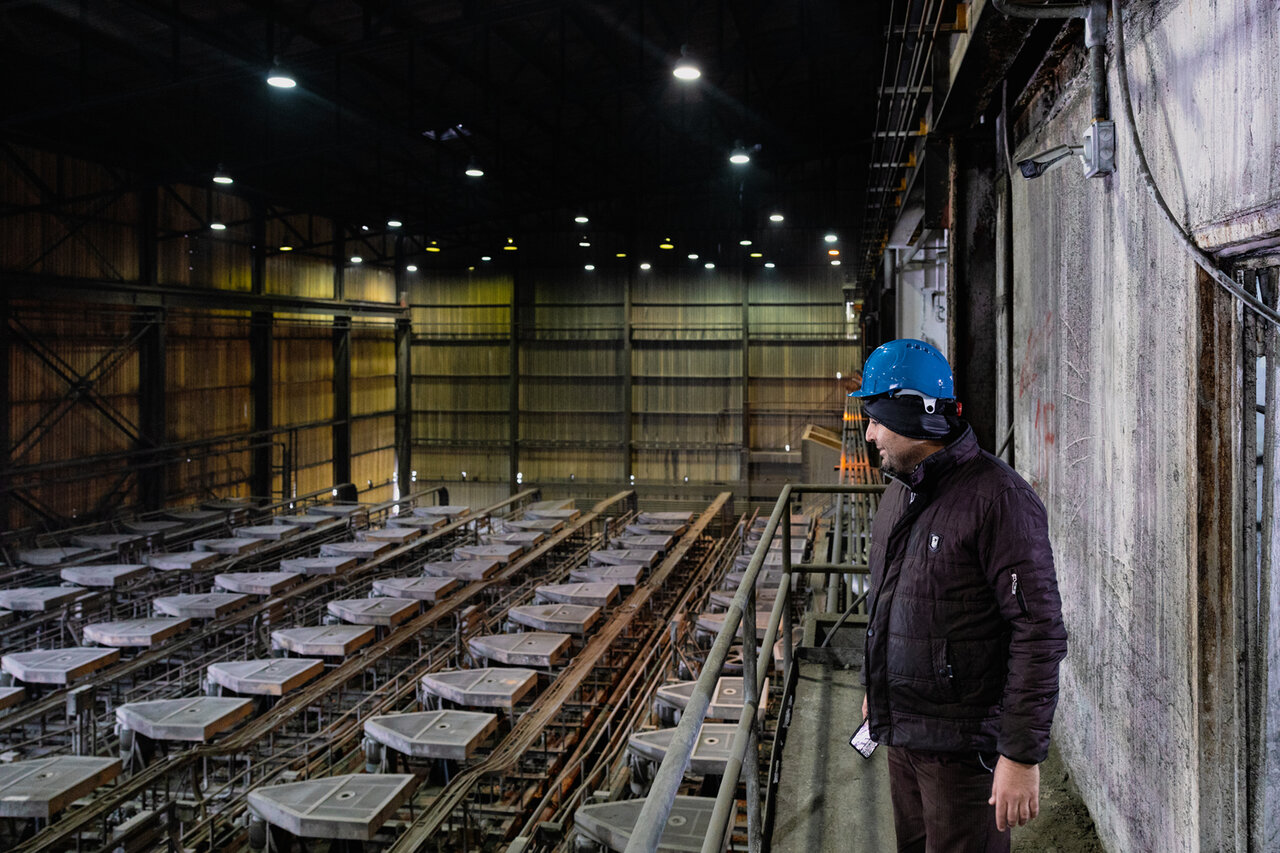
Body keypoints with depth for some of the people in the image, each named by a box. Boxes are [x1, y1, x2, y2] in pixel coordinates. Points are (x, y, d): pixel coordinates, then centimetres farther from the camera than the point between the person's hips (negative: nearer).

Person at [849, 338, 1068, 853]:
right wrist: (876, 687, 26)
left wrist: (1022, 755, -22)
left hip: (963, 740, -8)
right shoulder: (899, 492, 9)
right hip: (902, 732, 8)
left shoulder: (998, 499, -19)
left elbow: (1039, 632, -22)